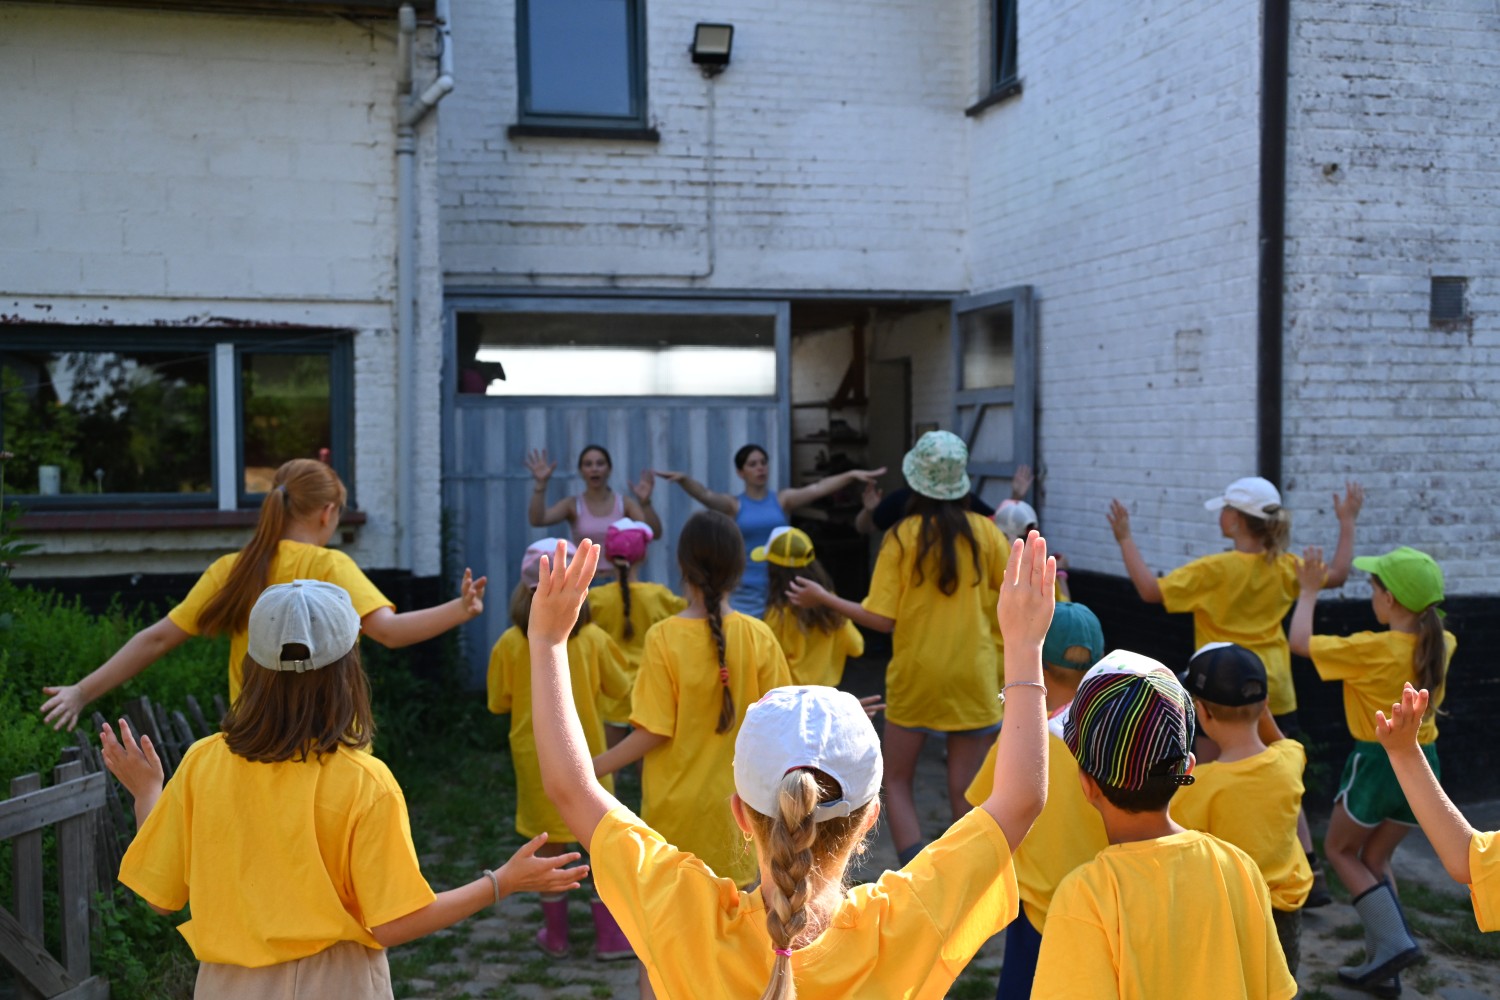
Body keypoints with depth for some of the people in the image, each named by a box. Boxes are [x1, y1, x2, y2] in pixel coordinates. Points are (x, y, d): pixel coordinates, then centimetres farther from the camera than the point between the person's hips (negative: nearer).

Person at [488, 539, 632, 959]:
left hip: (536, 755, 1)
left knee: (550, 846, 13)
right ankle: (610, 936, 13)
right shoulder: (592, 638, -11)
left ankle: (555, 933, 23)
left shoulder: (510, 643, -11)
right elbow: (619, 689, 1)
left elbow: (498, 703, -2)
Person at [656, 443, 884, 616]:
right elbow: (705, 495, -16)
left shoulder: (782, 499, 5)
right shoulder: (734, 505, 1)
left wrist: (851, 475, -21)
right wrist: (684, 479, -36)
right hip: (745, 592, -2)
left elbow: (816, 489, -7)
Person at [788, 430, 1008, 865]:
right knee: (965, 791, 9)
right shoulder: (983, 530, -6)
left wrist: (824, 599, 0)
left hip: (915, 675, -1)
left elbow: (883, 619, -12)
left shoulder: (902, 536, -9)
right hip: (973, 678, 1)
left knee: (897, 780, 15)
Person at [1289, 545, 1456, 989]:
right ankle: (1379, 959, 15)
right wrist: (1414, 575, 20)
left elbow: (1300, 641, -14)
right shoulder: (1441, 644, -5)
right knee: (1376, 858, 19)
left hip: (1377, 764, -6)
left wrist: (1309, 591, -2)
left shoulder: (1372, 649, -22)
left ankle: (1393, 940, 0)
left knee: (1339, 850, 15)